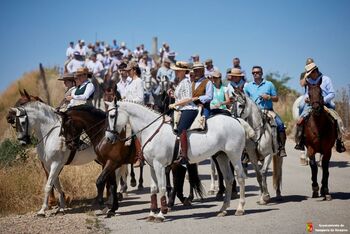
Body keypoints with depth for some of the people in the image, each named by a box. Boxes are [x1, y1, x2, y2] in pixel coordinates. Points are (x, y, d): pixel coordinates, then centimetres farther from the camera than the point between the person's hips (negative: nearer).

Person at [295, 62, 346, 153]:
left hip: (325, 105, -2)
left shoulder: (326, 79, 2)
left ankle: (339, 142, -7)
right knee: (300, 121, -19)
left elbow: (332, 94, -1)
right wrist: (306, 97, 0)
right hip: (311, 105, 2)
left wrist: (323, 100, -18)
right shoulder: (309, 81, 13)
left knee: (338, 121, -21)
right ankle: (299, 142, -5)